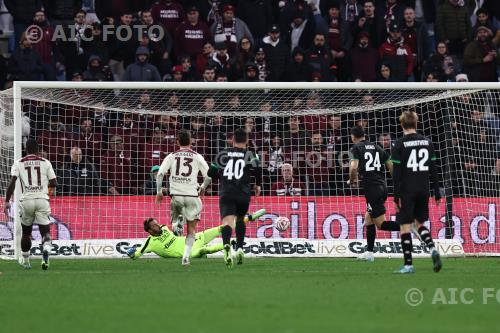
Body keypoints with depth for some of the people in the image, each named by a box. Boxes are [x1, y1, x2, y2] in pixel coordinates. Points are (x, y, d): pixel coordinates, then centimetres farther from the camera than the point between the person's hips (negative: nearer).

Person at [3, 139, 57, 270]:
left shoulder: (19, 163, 3)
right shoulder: (45, 163, 5)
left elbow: (12, 182, -7)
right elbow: (54, 183, 6)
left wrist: (7, 201, -6)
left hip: (27, 200, 1)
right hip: (42, 200, -1)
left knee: (26, 232, 18)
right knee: (45, 231, -1)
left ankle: (25, 260, 28)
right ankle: (46, 249, -32)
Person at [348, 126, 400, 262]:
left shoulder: (355, 149, -2)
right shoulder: (377, 148, 15)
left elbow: (354, 166, -18)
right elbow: (391, 166, 10)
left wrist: (352, 180, 1)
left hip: (371, 188, -7)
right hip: (382, 186, 7)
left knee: (381, 224, -5)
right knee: (368, 219, 18)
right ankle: (369, 253, 18)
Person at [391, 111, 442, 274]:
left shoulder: (400, 144, -7)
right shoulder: (426, 142, 6)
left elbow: (396, 173, -9)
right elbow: (433, 170, 8)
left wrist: (396, 196, -7)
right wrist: (437, 193, 13)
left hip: (407, 191, -5)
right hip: (424, 190, 5)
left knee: (405, 226, 1)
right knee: (420, 223, 19)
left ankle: (408, 265, -2)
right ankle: (432, 248, -6)